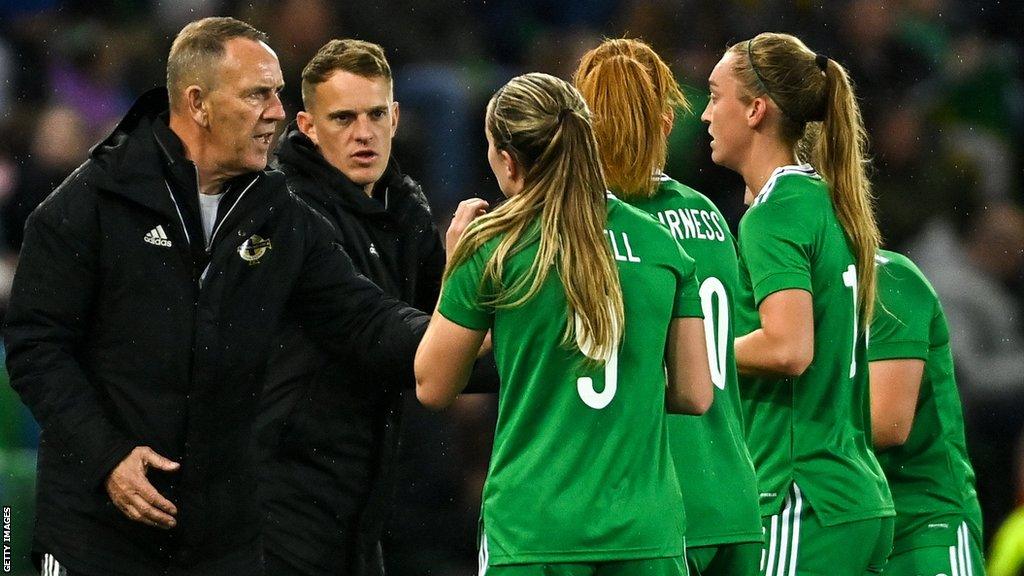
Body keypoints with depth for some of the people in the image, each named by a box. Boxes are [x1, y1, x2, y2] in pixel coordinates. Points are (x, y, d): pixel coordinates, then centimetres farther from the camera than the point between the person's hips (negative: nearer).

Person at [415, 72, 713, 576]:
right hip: (646, 529, 3)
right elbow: (694, 394, 9)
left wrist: (455, 264, 16)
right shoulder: (660, 244, 6)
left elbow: (432, 388, 8)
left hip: (534, 530, -3)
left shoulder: (493, 249, -3)